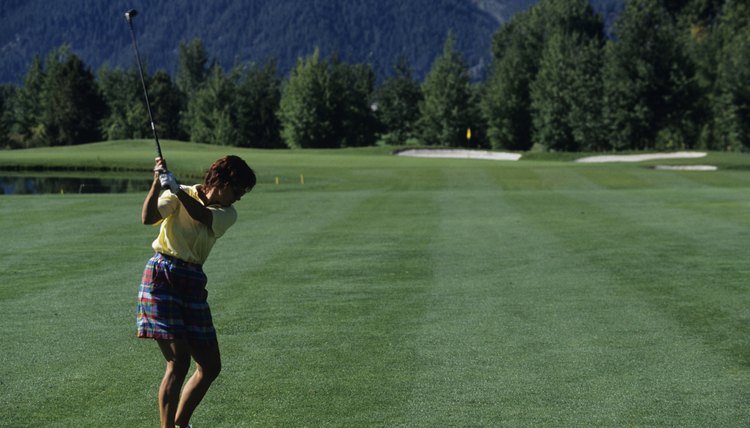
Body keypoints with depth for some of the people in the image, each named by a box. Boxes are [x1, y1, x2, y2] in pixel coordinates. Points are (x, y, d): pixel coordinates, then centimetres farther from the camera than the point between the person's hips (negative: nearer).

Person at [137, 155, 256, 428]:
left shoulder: (228, 214, 8)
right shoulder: (178, 196, 0)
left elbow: (201, 215, -14)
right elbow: (148, 218, -16)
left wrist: (175, 188, -28)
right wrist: (157, 185, -30)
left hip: (193, 283, 5)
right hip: (162, 277, -5)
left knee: (211, 367, 6)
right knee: (179, 363, -14)